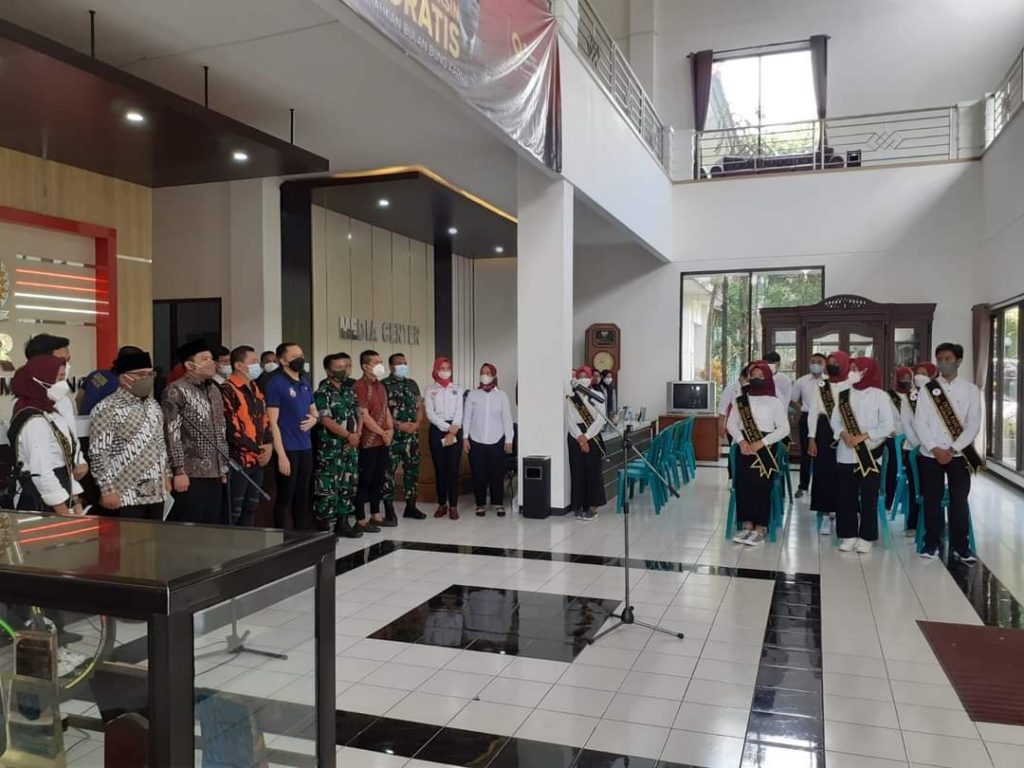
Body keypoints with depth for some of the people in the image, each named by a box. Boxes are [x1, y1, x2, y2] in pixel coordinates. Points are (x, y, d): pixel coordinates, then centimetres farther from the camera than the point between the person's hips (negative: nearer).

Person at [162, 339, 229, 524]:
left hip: (215, 474, 7)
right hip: (191, 474, -7)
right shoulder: (176, 391, -9)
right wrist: (179, 471, -16)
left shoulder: (214, 390, 14)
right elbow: (172, 435, -13)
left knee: (214, 527, 10)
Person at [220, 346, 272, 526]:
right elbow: (232, 429, -19)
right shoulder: (227, 390, -13)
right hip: (239, 461, -8)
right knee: (233, 512, -1)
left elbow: (265, 419, 16)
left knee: (250, 509, 15)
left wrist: (269, 444, -2)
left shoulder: (254, 389, 14)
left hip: (258, 461, 8)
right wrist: (257, 449, -13)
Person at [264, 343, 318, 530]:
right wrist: (281, 455, -18)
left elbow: (313, 409, 24)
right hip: (288, 449, -7)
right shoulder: (276, 383, -9)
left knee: (302, 496, 14)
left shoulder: (305, 382, 11)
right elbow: (272, 422, -13)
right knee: (285, 497, 2)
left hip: (306, 448, 7)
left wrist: (314, 419, -1)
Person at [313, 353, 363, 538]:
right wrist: (349, 435, -15)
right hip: (330, 448, -7)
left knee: (348, 486, 10)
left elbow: (359, 415, 13)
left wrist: (357, 435, -4)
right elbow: (326, 420, -16)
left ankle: (343, 522, 19)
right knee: (328, 488, -7)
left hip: (351, 447, 7)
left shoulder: (350, 390, 14)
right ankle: (324, 527, 0)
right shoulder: (322, 392, -8)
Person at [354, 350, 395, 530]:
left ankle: (376, 515, 23)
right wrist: (382, 433, -11)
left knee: (379, 479, 13)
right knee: (364, 480, -2)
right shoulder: (360, 386, -13)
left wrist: (390, 430, 1)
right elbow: (364, 416, -17)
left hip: (383, 441, 8)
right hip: (368, 442, -8)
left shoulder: (380, 386, 15)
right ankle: (361, 520, 4)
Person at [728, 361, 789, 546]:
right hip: (744, 448, 3)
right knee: (743, 486, -2)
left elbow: (784, 429, -5)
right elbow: (732, 423, 7)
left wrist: (761, 443, -15)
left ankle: (760, 529, 2)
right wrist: (741, 441, -11)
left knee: (762, 488, -7)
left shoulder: (775, 402, -1)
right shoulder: (741, 400, 8)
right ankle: (747, 526, 9)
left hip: (765, 450, -3)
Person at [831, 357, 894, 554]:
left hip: (870, 454, -3)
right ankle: (848, 535, 16)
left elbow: (887, 426, -7)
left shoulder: (880, 396, -3)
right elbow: (835, 420, 9)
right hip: (845, 454, 4)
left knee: (869, 498, 3)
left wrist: (862, 436, -14)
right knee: (846, 496, 6)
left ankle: (866, 537, 12)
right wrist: (844, 434, -11)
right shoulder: (844, 394, 9)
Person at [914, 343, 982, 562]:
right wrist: (935, 449, -13)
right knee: (931, 500, 4)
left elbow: (973, 425, -4)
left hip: (959, 455, 0)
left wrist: (952, 449, -13)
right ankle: (932, 543, 16)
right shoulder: (927, 389, 3)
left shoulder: (971, 390, 2)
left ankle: (959, 545, 13)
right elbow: (919, 423, -3)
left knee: (959, 500, 2)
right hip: (930, 454, 0)